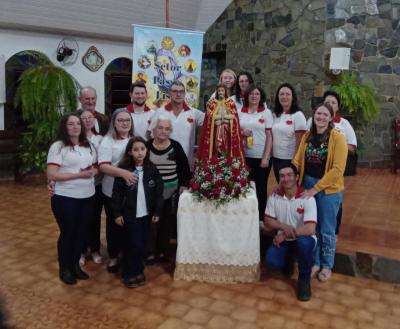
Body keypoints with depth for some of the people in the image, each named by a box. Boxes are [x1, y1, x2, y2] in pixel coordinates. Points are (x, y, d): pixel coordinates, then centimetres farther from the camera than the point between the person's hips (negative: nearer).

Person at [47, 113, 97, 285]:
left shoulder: (88, 146, 9)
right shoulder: (58, 146, -11)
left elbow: (96, 167, 16)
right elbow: (51, 175, -18)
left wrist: (93, 171, -8)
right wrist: (79, 175, -21)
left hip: (87, 197, 6)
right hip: (65, 198, -6)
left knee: (81, 232, 14)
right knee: (67, 232, 6)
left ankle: (75, 264, 32)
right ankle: (64, 269, 24)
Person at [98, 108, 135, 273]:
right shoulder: (108, 141, -8)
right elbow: (103, 166, -18)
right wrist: (123, 172, -32)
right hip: (113, 191, -4)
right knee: (114, 224, 10)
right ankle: (113, 257, 27)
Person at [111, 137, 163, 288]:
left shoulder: (152, 169, -3)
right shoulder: (123, 169, -10)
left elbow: (158, 192, 1)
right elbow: (117, 193, -7)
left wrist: (157, 212, 1)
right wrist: (117, 213, -8)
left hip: (146, 213, 3)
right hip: (129, 214, -3)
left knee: (142, 244, 11)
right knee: (133, 244, 0)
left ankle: (139, 271, 27)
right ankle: (129, 274, 15)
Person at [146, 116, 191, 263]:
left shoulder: (175, 146, -2)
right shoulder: (147, 146, -4)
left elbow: (184, 167, 5)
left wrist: (184, 184, 0)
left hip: (171, 192, 1)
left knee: (167, 223, 10)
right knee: (151, 223, 3)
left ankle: (163, 251, 26)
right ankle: (150, 252, 18)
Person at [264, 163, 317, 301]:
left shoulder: (307, 198, -19)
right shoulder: (274, 196, -7)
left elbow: (310, 229, -27)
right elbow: (267, 222, -2)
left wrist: (284, 235, -23)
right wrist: (283, 226, -22)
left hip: (303, 239, -2)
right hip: (282, 240, 3)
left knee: (304, 242, -38)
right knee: (271, 263, -24)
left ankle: (304, 279, -9)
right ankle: (288, 261, 16)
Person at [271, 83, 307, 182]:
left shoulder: (298, 115, -9)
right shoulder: (275, 114, 8)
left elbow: (300, 142, -12)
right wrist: (270, 155, 7)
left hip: (290, 159, -5)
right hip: (276, 158, 6)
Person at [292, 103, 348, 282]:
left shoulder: (337, 137, -12)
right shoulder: (307, 136, 5)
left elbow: (337, 169, -18)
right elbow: (297, 161, 5)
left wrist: (316, 188, -19)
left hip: (328, 189, -4)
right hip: (307, 185, 4)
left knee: (326, 230, 9)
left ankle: (327, 265, 29)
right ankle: (314, 262, 32)